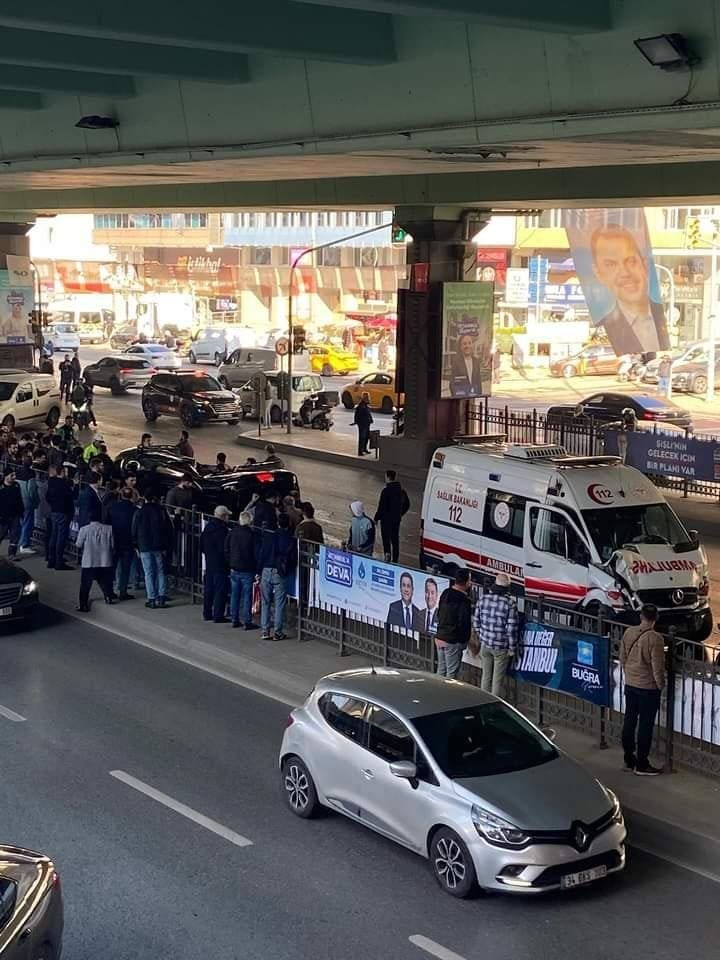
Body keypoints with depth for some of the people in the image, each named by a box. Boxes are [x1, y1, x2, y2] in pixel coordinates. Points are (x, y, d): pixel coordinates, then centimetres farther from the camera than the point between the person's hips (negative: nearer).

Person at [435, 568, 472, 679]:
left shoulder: (445, 593, 6)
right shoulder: (463, 600, -20)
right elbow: (464, 623, -17)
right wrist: (464, 641, -5)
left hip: (440, 637, 8)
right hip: (453, 641, -8)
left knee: (441, 670, 16)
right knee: (451, 673, 0)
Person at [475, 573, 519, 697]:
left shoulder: (482, 599, -3)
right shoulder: (510, 603, -16)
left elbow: (476, 622, 5)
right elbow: (511, 628, -15)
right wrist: (512, 648, -4)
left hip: (485, 644, 4)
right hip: (501, 647, -4)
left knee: (486, 676, 17)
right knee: (498, 680, 5)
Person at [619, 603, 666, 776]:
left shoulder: (628, 632, -1)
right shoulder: (655, 638, -20)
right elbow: (657, 666, -17)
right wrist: (661, 685, -3)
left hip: (630, 684, 6)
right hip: (648, 687, -6)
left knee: (629, 722, 14)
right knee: (645, 726, 2)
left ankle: (629, 760, 24)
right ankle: (642, 765, 7)